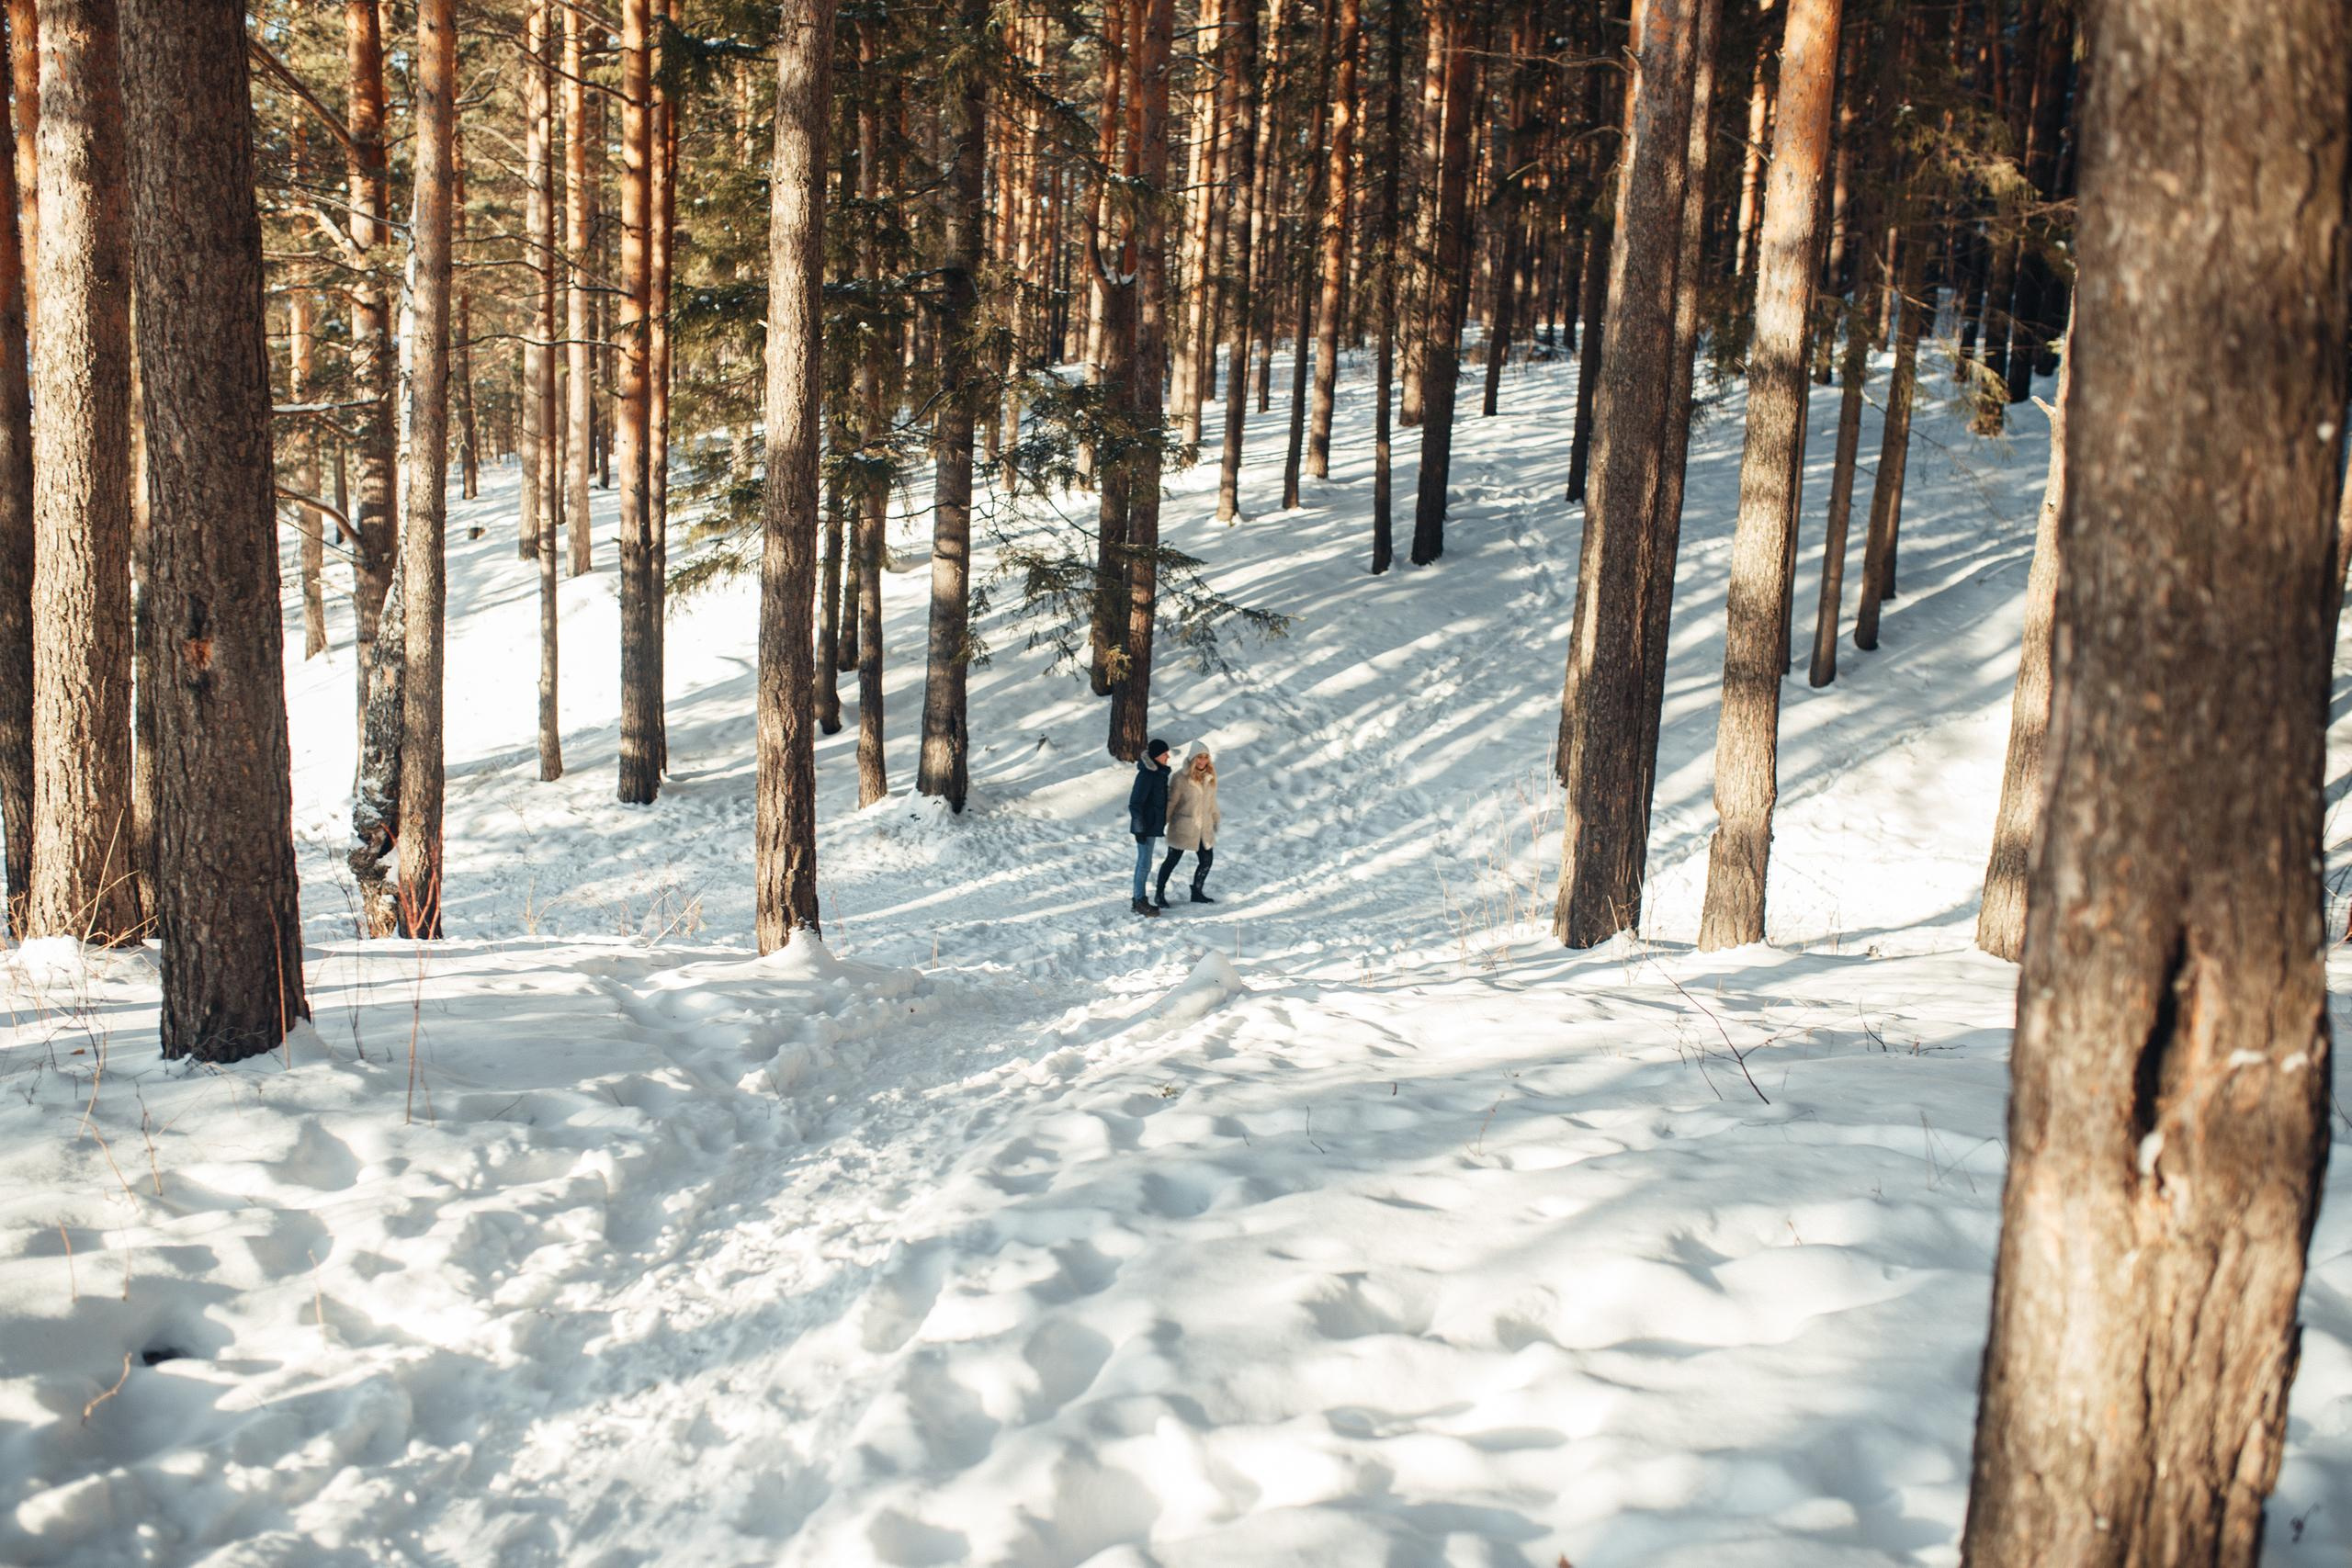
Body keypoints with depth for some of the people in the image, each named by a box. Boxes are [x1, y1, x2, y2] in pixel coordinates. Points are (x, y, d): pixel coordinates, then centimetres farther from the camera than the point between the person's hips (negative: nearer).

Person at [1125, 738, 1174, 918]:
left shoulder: (1158, 773, 9)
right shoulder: (1146, 775, -20)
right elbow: (1135, 803, -21)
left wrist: (1162, 823, 21)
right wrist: (1140, 829, -20)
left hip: (1153, 826, 10)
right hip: (1145, 827, -10)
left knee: (1143, 863, 15)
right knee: (1145, 864, -4)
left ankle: (1139, 900, 22)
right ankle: (1140, 901, 3)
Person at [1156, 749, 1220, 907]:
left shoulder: (1210, 779, 4)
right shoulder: (1181, 778, -15)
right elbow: (1171, 801, -13)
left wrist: (1216, 820, 21)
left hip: (1203, 828, 6)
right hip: (1182, 827, -6)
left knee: (1207, 860, 10)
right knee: (1172, 860, 3)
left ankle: (1196, 892, 28)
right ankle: (1160, 894, 16)